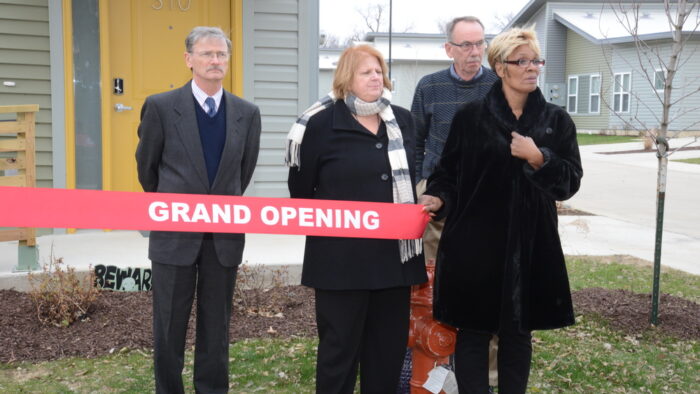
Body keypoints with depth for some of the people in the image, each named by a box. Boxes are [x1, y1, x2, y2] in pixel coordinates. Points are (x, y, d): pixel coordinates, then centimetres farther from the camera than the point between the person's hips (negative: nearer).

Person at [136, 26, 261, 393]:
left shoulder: (248, 113, 0)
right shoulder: (161, 106, -6)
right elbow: (146, 166, 6)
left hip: (225, 235, 2)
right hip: (175, 233, -2)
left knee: (216, 329, 13)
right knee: (169, 328, 10)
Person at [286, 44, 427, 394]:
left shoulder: (402, 121, 9)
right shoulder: (322, 124, -5)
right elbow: (301, 188, -1)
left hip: (394, 253, 5)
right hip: (341, 255, -5)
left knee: (389, 346, 13)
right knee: (339, 346, 5)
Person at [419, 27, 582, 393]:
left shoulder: (556, 121, 6)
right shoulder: (470, 117, 0)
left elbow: (570, 182, 1)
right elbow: (448, 172, 3)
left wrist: (537, 159, -15)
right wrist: (438, 198, -16)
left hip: (529, 244, 2)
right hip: (475, 243, -2)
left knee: (518, 331, 11)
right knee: (472, 330, 3)